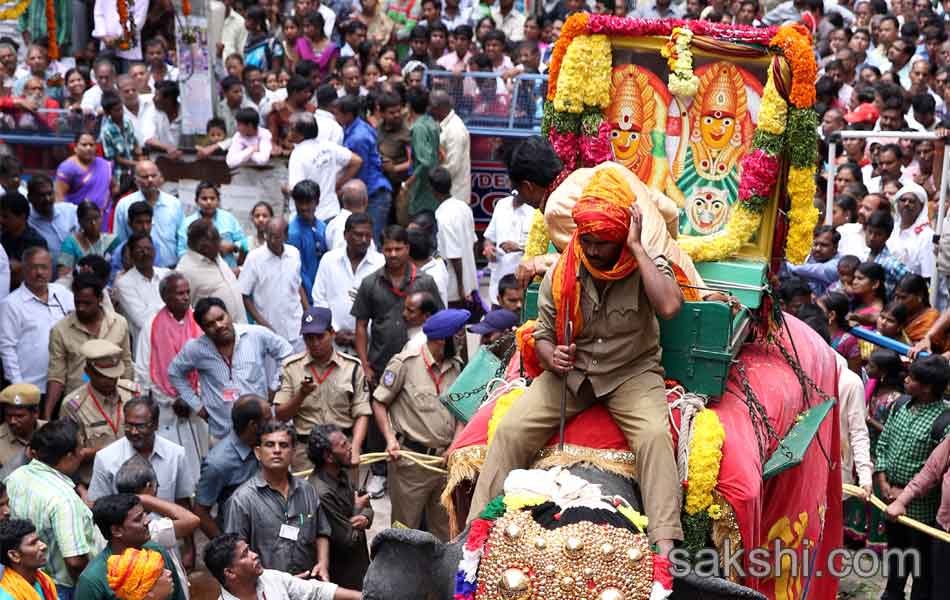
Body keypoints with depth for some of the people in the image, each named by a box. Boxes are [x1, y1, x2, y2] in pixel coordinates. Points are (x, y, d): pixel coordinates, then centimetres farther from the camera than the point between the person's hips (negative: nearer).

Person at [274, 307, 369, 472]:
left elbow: (361, 414, 2)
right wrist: (301, 395, -14)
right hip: (304, 450, 0)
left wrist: (354, 450, -12)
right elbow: (280, 415, 3)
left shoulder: (352, 367, 5)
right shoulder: (291, 367, 6)